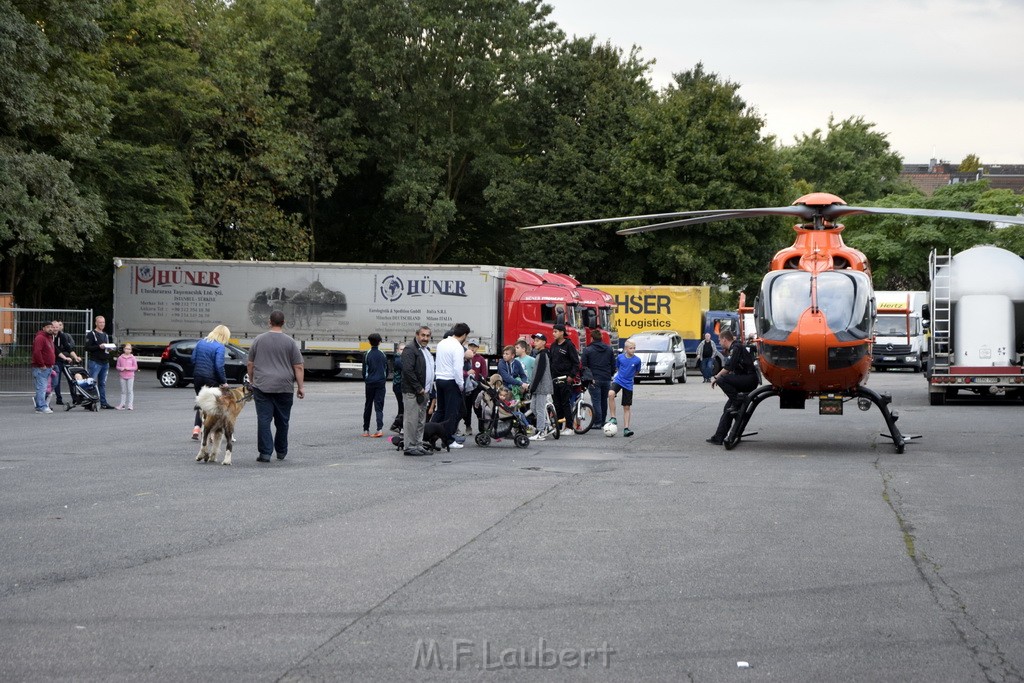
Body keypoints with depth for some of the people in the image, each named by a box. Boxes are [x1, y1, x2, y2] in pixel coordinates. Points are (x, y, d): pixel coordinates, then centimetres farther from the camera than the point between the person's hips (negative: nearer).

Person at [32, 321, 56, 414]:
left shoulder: (50, 338, 20)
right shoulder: (40, 338, -11)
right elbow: (36, 352, -21)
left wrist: (52, 364, 18)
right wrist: (42, 365, -19)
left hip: (48, 367, 10)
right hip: (41, 368, -10)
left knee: (45, 388, 11)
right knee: (42, 388, -11)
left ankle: (39, 406, 16)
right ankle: (42, 407, -12)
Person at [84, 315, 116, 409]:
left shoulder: (106, 335, 20)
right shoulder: (91, 334, -4)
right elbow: (87, 348, -12)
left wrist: (110, 348, 6)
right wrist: (99, 347, -21)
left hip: (105, 362, 7)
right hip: (95, 362, -7)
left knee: (103, 384, 11)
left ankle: (103, 402, 13)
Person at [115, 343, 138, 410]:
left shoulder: (133, 358, -2)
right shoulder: (120, 358, 2)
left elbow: (135, 367, -2)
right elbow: (117, 366, 7)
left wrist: (129, 368, -16)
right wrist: (121, 368, -14)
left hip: (130, 376, -2)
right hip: (123, 376, 2)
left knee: (130, 391, 0)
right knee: (123, 391, 10)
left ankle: (130, 405, 3)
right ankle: (122, 404, 16)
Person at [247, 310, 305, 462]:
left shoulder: (258, 340, 5)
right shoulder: (290, 342, 0)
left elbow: (250, 364, 10)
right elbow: (298, 367, -2)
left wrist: (251, 381, 21)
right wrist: (301, 386, 3)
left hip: (262, 386, 0)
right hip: (284, 387, 0)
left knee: (263, 420, -2)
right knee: (282, 420, 12)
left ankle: (265, 452, -10)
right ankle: (281, 451, 22)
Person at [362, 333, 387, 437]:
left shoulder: (367, 355, -4)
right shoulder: (383, 355, 1)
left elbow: (364, 370, 0)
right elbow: (386, 369, 7)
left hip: (370, 383, -1)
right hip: (381, 383, 1)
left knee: (368, 406, 11)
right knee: (379, 406, 0)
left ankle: (366, 430, 15)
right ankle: (380, 429, -17)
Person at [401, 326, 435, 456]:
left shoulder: (427, 351, 19)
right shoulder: (410, 350, -11)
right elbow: (408, 371, -20)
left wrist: (428, 391, 16)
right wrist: (419, 388, -18)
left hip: (424, 391, 9)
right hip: (412, 392, -9)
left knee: (421, 421, 12)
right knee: (411, 420, -7)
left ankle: (418, 445, 18)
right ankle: (409, 447, -5)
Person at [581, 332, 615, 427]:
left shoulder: (587, 350, -6)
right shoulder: (609, 350, 8)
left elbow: (583, 366, -6)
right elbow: (613, 365, 11)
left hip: (594, 380, -4)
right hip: (606, 380, 4)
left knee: (596, 401, -2)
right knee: (604, 400, 14)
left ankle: (597, 422, -5)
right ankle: (603, 421, 21)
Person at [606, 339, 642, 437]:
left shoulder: (637, 360, -6)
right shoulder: (620, 357, -4)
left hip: (628, 385, 1)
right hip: (618, 381, -1)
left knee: (627, 407, 4)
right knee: (611, 394, -31)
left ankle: (626, 429, 9)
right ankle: (613, 418, -22)